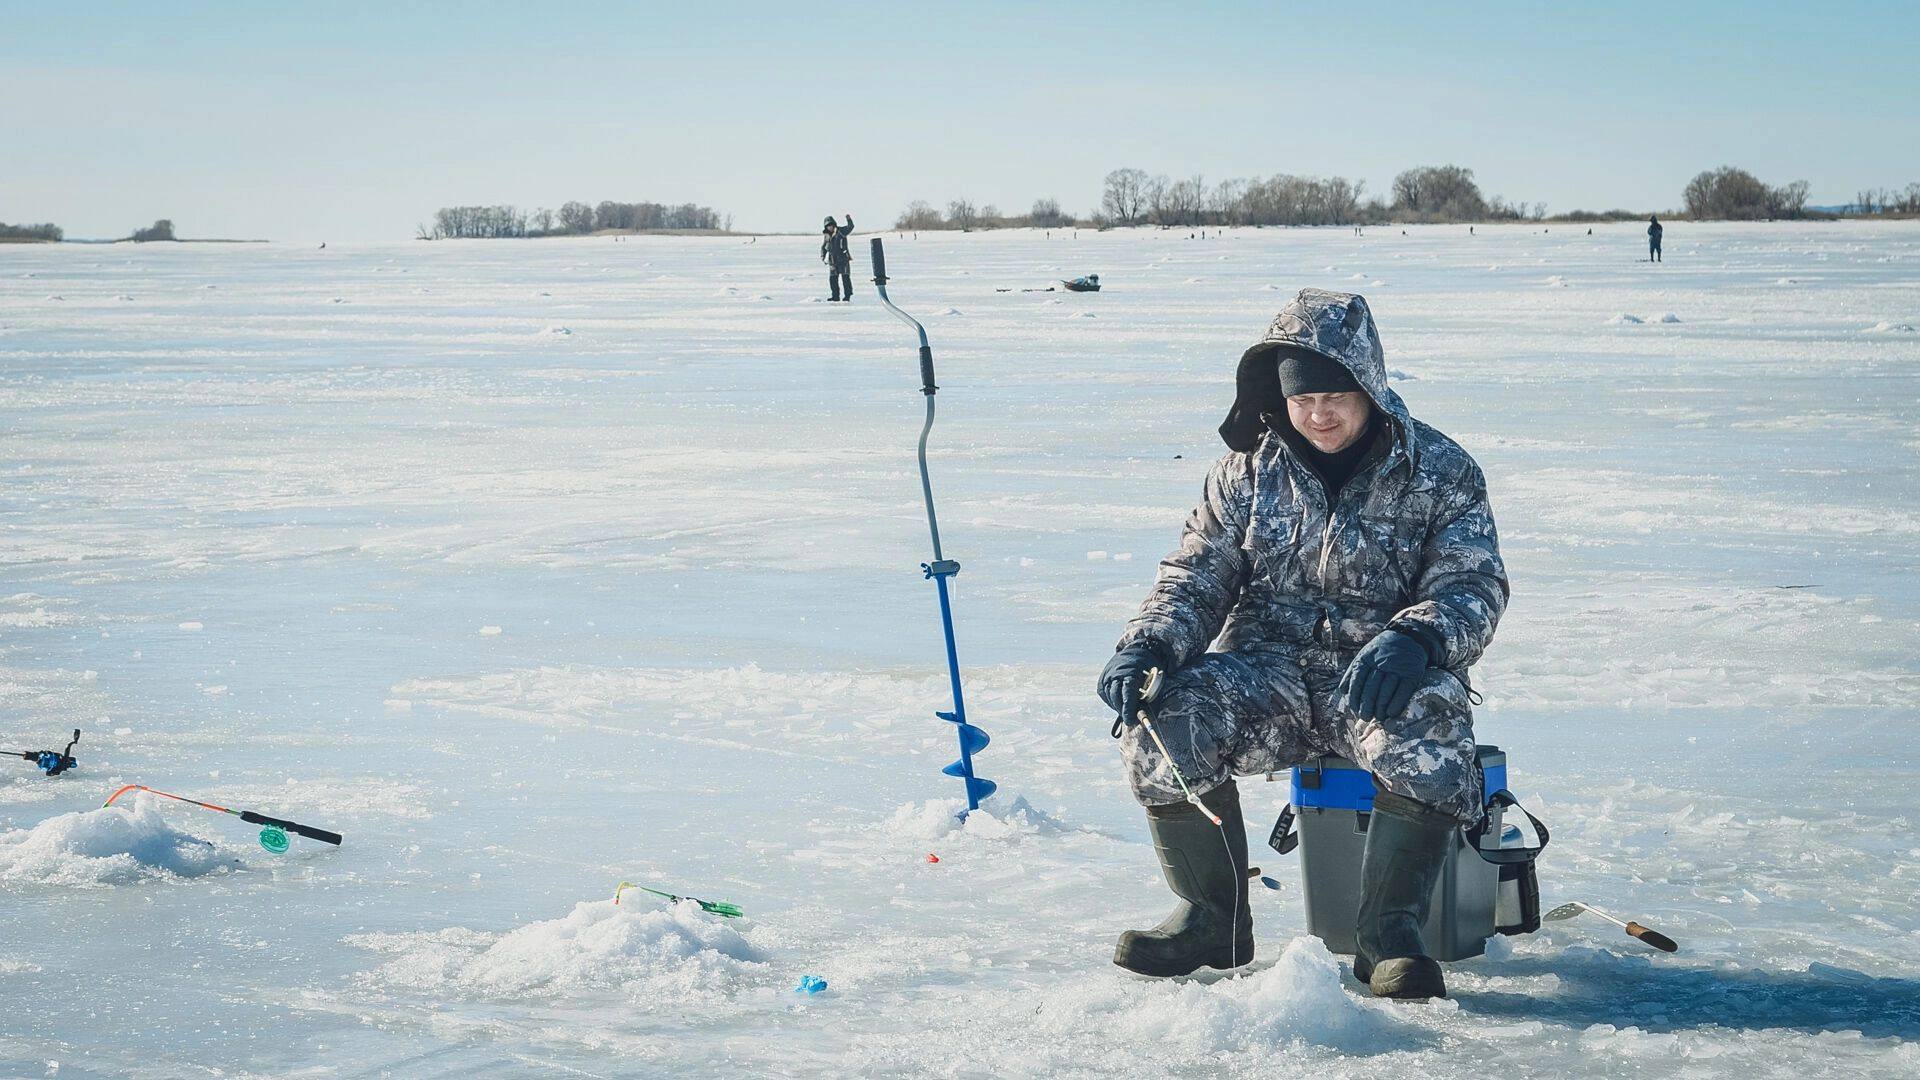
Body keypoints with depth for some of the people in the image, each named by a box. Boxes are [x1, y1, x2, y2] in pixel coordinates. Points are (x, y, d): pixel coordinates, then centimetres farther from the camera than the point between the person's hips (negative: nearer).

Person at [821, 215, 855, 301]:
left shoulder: (840, 231, -5)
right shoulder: (826, 236, 9)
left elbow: (850, 227, -19)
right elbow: (823, 247, 19)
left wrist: (849, 219, -35)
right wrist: (822, 256, 4)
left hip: (843, 259, -5)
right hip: (832, 261, 5)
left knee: (845, 277, -8)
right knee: (832, 278, 5)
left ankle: (848, 295, -4)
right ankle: (836, 296, 14)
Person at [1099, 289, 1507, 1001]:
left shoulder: (1440, 473, 0)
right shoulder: (1249, 469, 8)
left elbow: (1471, 588, -9)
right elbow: (1198, 574, 7)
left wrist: (1414, 640, -32)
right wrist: (1148, 644, -15)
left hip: (1382, 680, -3)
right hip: (1268, 670, 3)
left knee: (1428, 725, -38)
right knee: (1164, 714, -26)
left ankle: (1389, 931, -24)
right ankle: (1212, 918, -8)